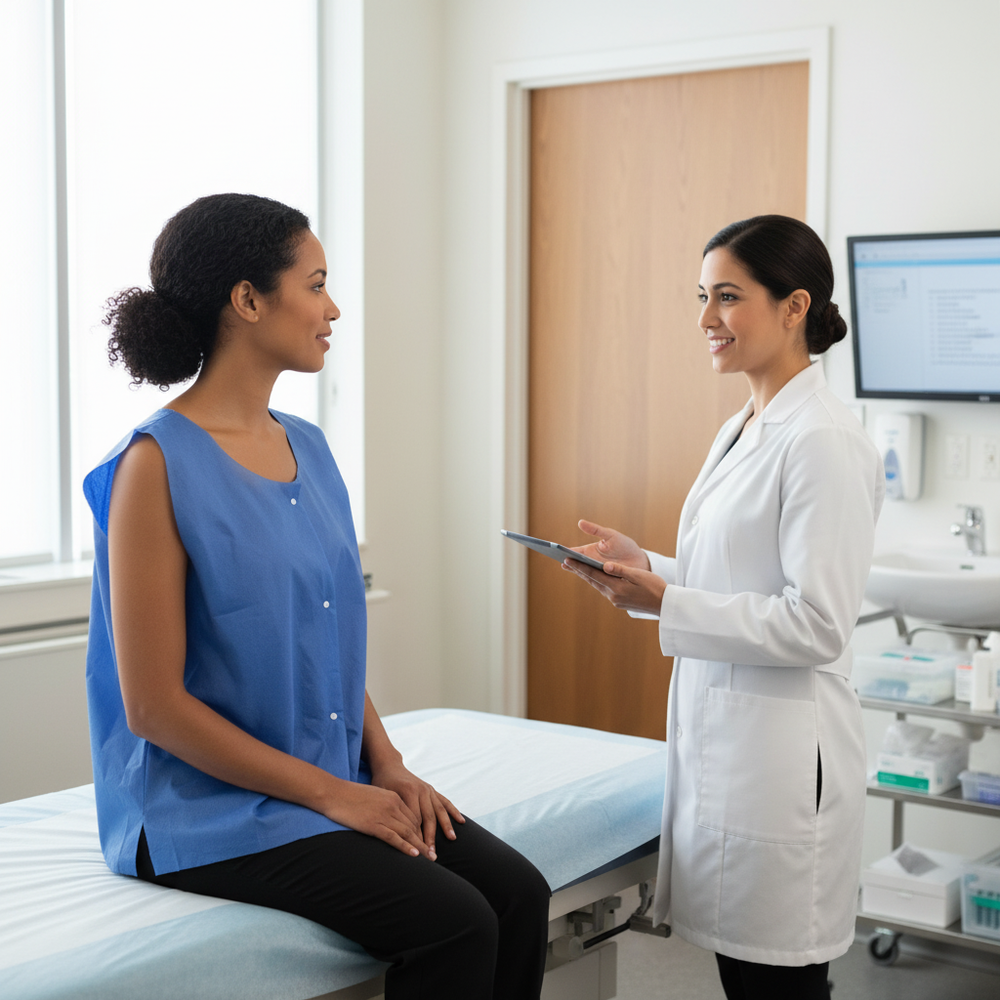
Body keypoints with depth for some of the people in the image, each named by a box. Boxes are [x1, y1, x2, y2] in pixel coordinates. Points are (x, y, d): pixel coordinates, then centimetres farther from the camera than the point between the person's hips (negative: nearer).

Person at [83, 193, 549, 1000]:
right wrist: (328, 792, -15)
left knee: (518, 891, -12)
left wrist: (389, 766, 2)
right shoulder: (158, 464, -14)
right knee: (454, 923, -21)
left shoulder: (306, 446, 10)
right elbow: (153, 705, -16)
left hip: (341, 785, 7)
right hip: (213, 809, -7)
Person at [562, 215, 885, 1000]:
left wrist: (665, 602, -21)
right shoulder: (743, 431, 12)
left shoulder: (823, 442, -17)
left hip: (780, 750, -9)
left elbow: (816, 625, -20)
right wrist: (645, 567, 5)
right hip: (719, 729, 9)